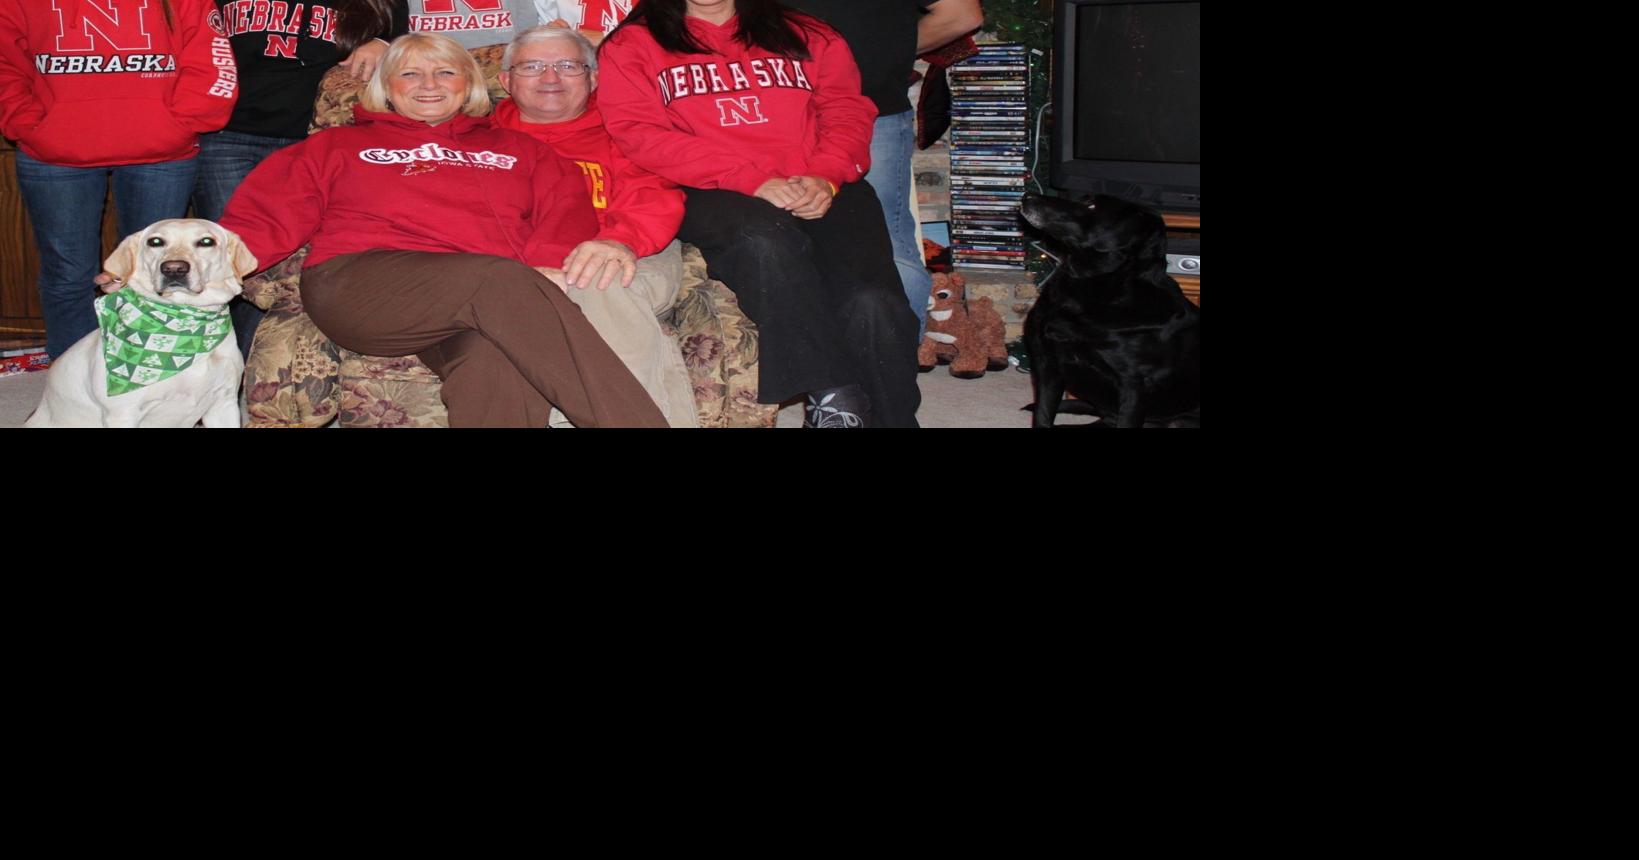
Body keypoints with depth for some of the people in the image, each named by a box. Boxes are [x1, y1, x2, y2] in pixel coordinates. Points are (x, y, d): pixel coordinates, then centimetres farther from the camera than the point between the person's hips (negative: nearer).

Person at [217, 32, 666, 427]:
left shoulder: (515, 149, 29)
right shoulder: (342, 146, 28)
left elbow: (565, 207, 13)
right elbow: (273, 206, 15)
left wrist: (553, 265, -10)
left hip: (493, 294, 2)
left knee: (496, 358, -38)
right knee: (499, 280, -33)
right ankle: (634, 422, -42)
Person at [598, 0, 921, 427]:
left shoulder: (803, 35, 25)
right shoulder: (632, 45, 15)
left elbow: (849, 110, 15)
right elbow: (638, 134, 0)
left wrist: (826, 177, -8)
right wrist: (752, 181, -12)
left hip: (824, 194, 2)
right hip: (714, 196, -2)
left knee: (874, 303, -27)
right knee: (765, 239, -38)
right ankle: (833, 400, -31)